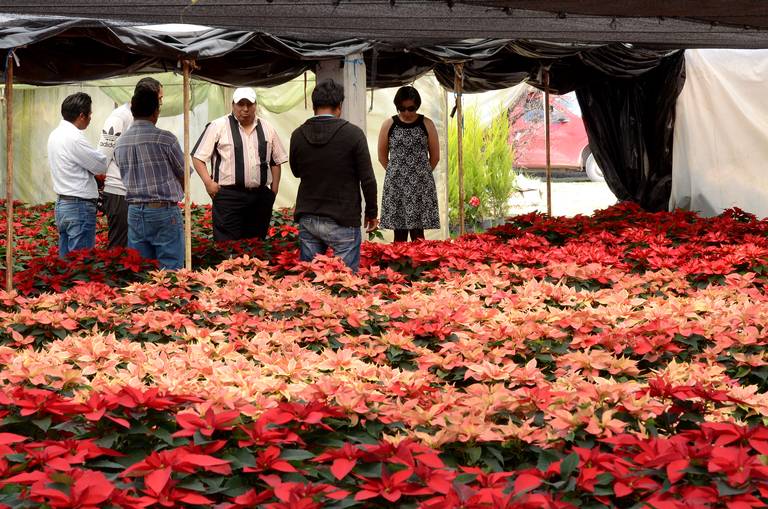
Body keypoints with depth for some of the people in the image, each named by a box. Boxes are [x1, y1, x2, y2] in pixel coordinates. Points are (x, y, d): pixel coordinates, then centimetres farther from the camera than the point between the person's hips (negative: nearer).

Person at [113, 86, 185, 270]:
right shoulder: (165, 139, -11)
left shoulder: (120, 143, 5)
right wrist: (176, 192, 19)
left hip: (134, 212, 5)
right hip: (164, 212, -5)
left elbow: (127, 177, 12)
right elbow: (184, 174, 0)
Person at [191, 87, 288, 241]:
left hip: (261, 196, 4)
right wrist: (208, 182, -10)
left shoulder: (267, 129, 12)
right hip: (228, 196, -4)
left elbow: (276, 161, 19)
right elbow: (198, 157, -1)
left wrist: (274, 189, 11)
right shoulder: (218, 126, -1)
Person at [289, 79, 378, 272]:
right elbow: (367, 179, -7)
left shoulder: (298, 135, 1)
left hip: (307, 218, 4)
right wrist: (371, 213, 4)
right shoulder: (353, 133, -10)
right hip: (342, 220, -4)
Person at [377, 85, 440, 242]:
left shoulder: (426, 125, 3)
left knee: (417, 234, -3)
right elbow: (382, 156, 11)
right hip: (395, 184, 1)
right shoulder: (389, 125, 4)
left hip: (421, 184, -1)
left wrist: (422, 173, 11)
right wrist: (396, 173, 10)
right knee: (399, 234, 1)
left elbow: (435, 156, 9)